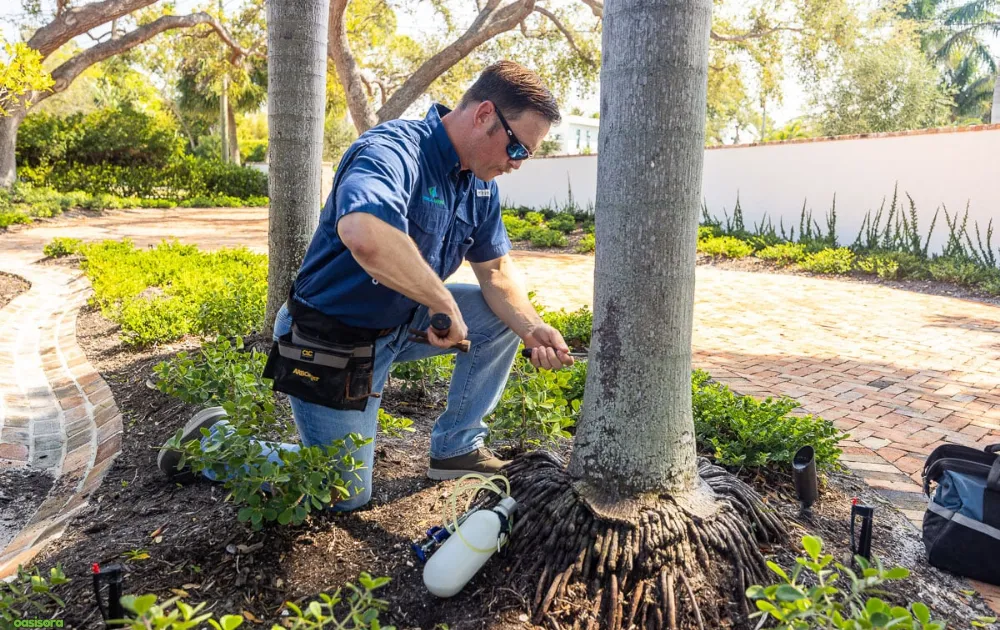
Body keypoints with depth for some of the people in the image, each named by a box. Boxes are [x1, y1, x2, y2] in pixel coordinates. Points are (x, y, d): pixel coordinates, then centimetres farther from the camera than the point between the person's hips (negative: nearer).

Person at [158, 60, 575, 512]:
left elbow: (496, 270, 4)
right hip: (332, 339, -8)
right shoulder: (393, 152, -29)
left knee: (503, 315, 2)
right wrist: (443, 301, -39)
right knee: (346, 496, 1)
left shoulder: (480, 184, 1)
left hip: (400, 324, 8)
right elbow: (364, 234, -50)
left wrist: (531, 327, -15)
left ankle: (457, 448, 14)